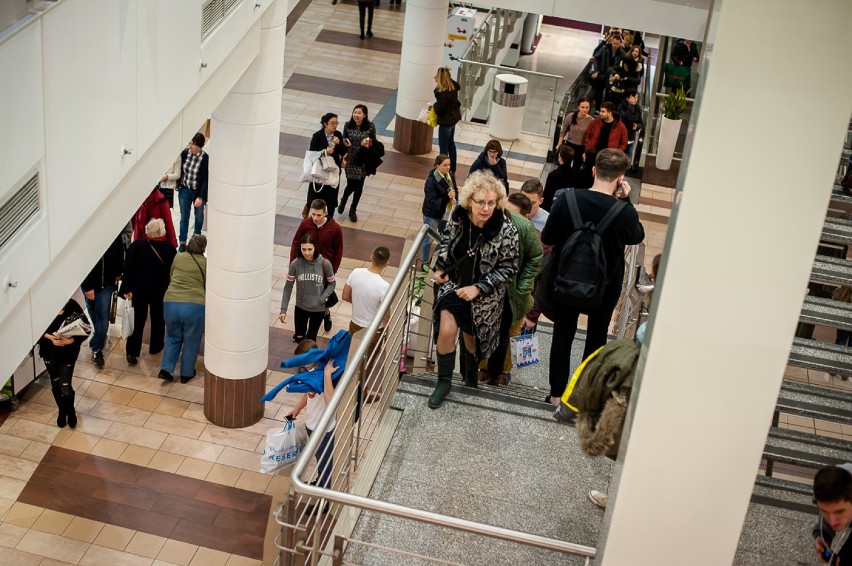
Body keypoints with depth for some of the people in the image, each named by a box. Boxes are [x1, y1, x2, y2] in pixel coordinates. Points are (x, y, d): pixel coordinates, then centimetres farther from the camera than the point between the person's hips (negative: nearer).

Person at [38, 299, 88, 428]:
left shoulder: (73, 308, -19)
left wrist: (70, 340, -24)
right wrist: (50, 338, -21)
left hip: (68, 352, -2)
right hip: (49, 351, 2)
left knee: (65, 386, -4)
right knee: (55, 384, 15)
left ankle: (70, 411, 29)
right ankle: (62, 411, 42)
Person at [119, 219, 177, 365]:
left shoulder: (136, 246, -11)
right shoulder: (170, 248, -10)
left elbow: (128, 269, -9)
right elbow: (172, 271, -1)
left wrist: (126, 289, -2)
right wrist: (170, 289, 12)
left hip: (139, 288, 0)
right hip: (160, 289, 0)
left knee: (138, 318, 7)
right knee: (158, 317, 19)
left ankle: (132, 351, -1)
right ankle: (156, 346, 32)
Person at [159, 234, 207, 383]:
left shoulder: (178, 258, 11)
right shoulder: (206, 264, 4)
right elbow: (209, 286, 12)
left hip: (170, 303, 3)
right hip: (194, 305, -3)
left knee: (173, 337, 24)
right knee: (191, 341, 17)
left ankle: (165, 369, 16)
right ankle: (186, 373, 27)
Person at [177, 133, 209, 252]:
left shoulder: (206, 159, -20)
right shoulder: (185, 152, -9)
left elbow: (206, 179, -17)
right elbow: (179, 169, 8)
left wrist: (200, 197, -19)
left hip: (198, 192, -2)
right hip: (184, 190, 2)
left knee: (199, 216, 17)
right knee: (184, 216, 6)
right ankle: (182, 243, 12)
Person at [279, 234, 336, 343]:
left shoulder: (325, 264, -19)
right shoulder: (295, 264, -17)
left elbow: (331, 284, -4)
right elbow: (288, 287, -9)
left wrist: (322, 299, -18)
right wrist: (283, 310, -12)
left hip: (318, 309, -1)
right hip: (300, 307, 1)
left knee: (310, 340, 10)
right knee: (299, 338, 20)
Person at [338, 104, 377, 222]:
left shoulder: (370, 127, -9)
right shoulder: (348, 125, -7)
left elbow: (373, 143, 0)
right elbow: (343, 142, 2)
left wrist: (368, 144, -22)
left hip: (363, 161, 0)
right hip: (350, 160, 0)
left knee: (359, 186, 9)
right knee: (351, 185, -1)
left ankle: (353, 210, 29)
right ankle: (343, 201, 34)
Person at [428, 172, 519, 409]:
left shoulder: (506, 230, -27)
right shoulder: (457, 215, -16)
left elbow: (508, 269, -16)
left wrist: (478, 288, -21)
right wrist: (440, 267, -3)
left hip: (484, 293, -2)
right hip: (454, 282, 2)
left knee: (471, 336, 15)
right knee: (446, 330, -11)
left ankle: (471, 373, 49)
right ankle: (444, 382, 12)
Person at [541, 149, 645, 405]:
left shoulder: (566, 200, -20)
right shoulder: (625, 212, -24)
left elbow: (546, 240, -8)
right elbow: (637, 237, -1)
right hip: (605, 286, -1)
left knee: (562, 335, 17)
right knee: (597, 336, 21)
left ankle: (556, 393, 25)